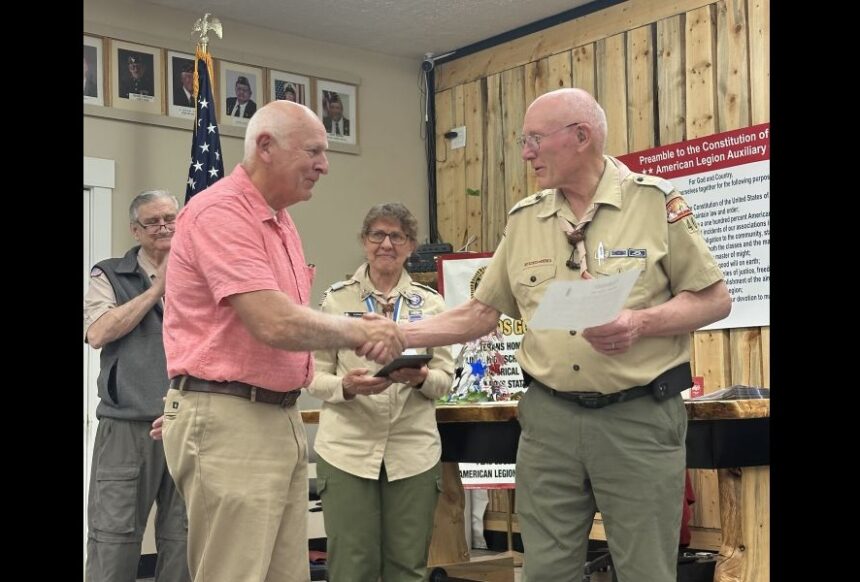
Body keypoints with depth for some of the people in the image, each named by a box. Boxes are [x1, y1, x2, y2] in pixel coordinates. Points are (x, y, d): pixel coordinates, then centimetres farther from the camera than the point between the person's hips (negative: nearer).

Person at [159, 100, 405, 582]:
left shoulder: (281, 221, 15)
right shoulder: (221, 212, -15)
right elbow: (274, 324, -23)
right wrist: (358, 332, -10)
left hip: (282, 417, 9)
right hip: (228, 420, -9)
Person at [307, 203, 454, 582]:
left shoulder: (430, 302, 9)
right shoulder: (336, 299, 4)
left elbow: (445, 379, 7)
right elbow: (315, 377, 3)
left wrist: (421, 378, -15)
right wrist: (346, 386, -18)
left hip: (414, 451, 2)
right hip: (348, 449, -1)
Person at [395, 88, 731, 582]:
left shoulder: (655, 201, -4)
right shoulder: (524, 220, 8)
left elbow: (714, 298, -3)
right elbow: (481, 313, 12)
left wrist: (641, 323, -19)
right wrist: (401, 334, 1)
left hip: (639, 417, -4)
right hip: (548, 417, 4)